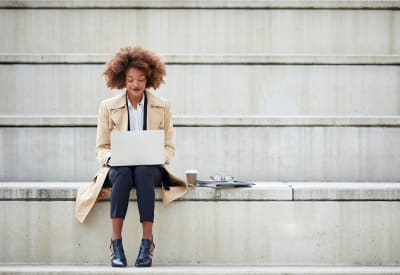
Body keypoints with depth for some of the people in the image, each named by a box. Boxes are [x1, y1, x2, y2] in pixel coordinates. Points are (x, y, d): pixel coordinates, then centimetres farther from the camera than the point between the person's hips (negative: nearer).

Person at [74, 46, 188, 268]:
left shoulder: (162, 106, 7)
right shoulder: (108, 107, 6)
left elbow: (169, 147, 8)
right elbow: (101, 148, 6)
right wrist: (112, 157, -17)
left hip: (151, 168, 0)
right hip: (118, 167, 0)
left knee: (142, 172, -37)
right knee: (123, 173, -37)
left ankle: (147, 244, -38)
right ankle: (116, 244, -38)